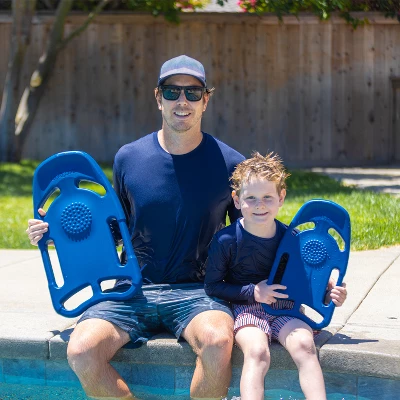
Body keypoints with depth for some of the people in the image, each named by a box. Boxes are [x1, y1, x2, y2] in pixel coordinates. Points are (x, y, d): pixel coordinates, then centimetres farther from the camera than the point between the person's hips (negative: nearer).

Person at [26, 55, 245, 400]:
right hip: (134, 292, 2)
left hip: (198, 292, -2)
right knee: (81, 350, -26)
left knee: (217, 342, -37)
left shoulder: (230, 164, 1)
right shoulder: (129, 158, 7)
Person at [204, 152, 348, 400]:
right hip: (246, 310, -2)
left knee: (304, 343, -28)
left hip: (286, 309, 2)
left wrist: (328, 293, -5)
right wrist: (252, 292, -11)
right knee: (257, 351, -32)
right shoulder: (226, 240, -6)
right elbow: (212, 286, -1)